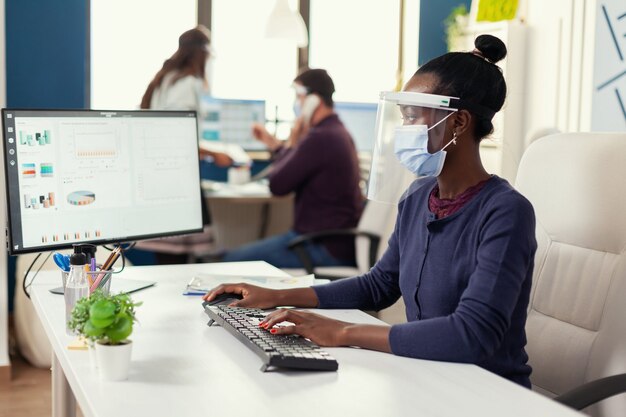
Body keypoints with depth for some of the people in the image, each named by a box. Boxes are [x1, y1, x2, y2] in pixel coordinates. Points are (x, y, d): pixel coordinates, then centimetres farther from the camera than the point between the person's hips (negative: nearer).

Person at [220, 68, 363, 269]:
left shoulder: (319, 138, -19)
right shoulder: (337, 131, 15)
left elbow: (277, 185, -15)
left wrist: (291, 143, -2)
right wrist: (273, 143, 24)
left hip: (324, 249, -11)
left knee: (232, 260, -11)